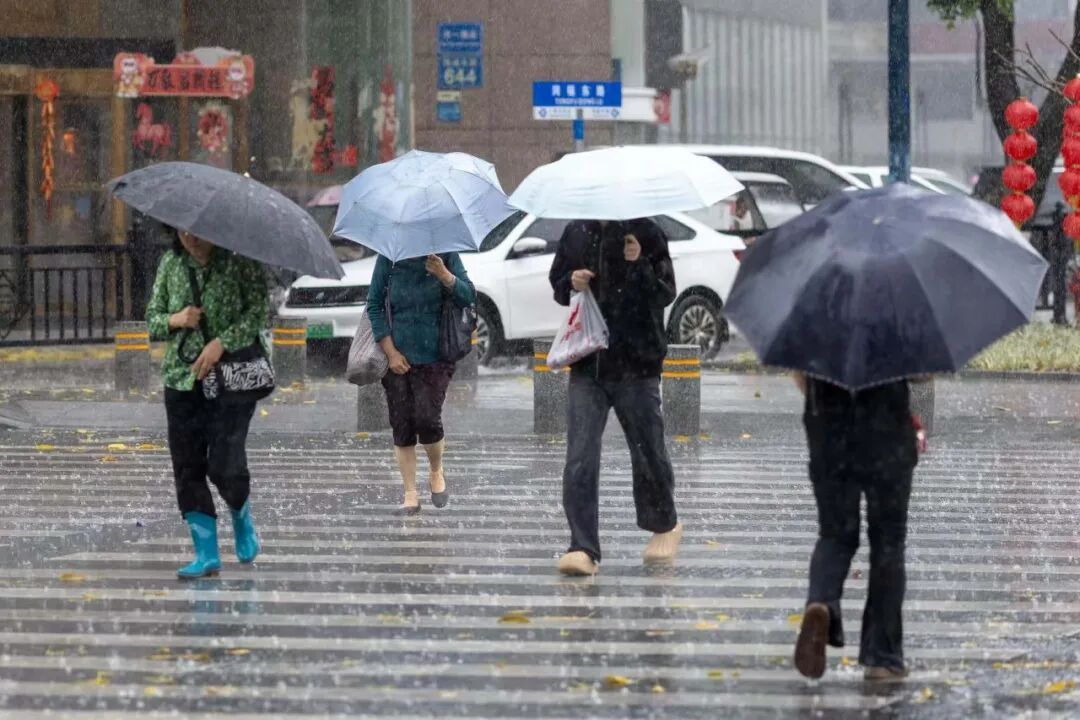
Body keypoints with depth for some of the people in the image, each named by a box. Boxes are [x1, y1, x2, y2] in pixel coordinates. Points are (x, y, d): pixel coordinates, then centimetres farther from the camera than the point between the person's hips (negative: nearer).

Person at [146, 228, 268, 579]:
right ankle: (206, 554, 6)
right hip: (182, 378, 5)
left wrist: (221, 343, -20)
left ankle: (242, 519, 22)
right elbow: (152, 319, 14)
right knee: (187, 466, -1)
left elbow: (257, 311, -10)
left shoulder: (241, 260, -3)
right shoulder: (170, 264, 10)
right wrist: (174, 320, -8)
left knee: (224, 464, -12)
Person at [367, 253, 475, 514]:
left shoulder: (446, 256, 0)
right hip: (398, 359, 1)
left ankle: (437, 473, 16)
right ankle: (410, 494, 9)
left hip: (434, 358, -1)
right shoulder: (388, 259, 1)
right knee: (402, 426, 0)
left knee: (427, 419, -14)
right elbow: (374, 306, 3)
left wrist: (444, 274, -22)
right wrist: (390, 351, -4)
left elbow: (468, 297, -5)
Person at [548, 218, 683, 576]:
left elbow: (666, 294, -8)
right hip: (587, 366, 3)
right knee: (580, 460, -8)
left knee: (648, 453, 11)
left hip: (637, 368, -3)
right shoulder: (576, 233, 5)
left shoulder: (645, 233, -6)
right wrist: (571, 284, -5)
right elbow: (556, 282, 17)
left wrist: (639, 264, -25)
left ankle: (665, 526, 36)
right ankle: (584, 549, -9)